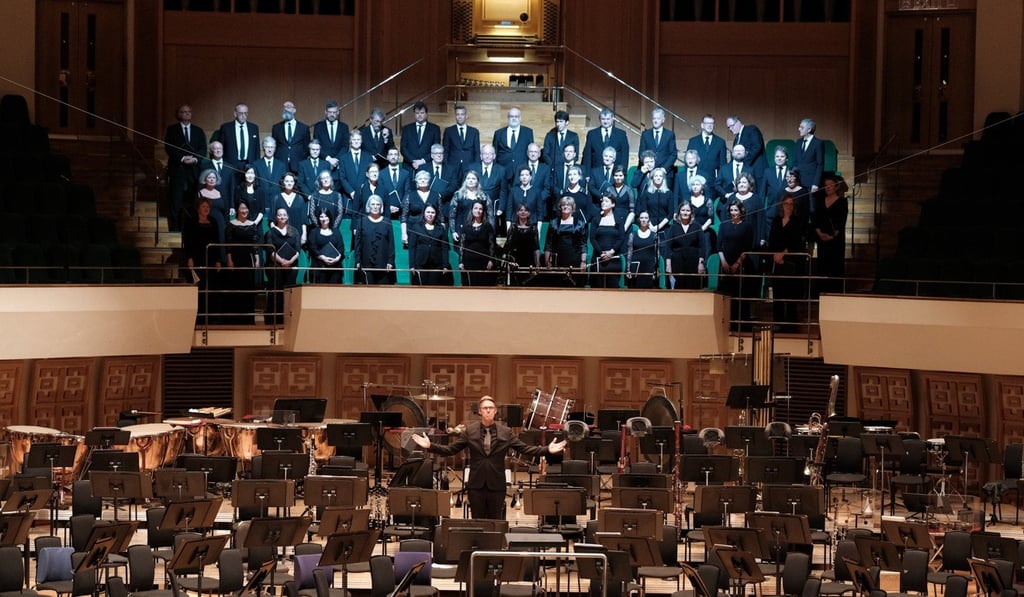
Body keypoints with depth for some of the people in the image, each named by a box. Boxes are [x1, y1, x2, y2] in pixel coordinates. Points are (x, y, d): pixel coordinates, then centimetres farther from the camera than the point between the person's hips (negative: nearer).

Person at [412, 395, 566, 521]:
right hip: (476, 485, 0)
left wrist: (547, 450, -10)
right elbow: (450, 449, 2)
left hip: (496, 485, 0)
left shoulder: (505, 432, 1)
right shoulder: (470, 430, 1)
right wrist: (429, 446, -10)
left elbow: (524, 449, 1)